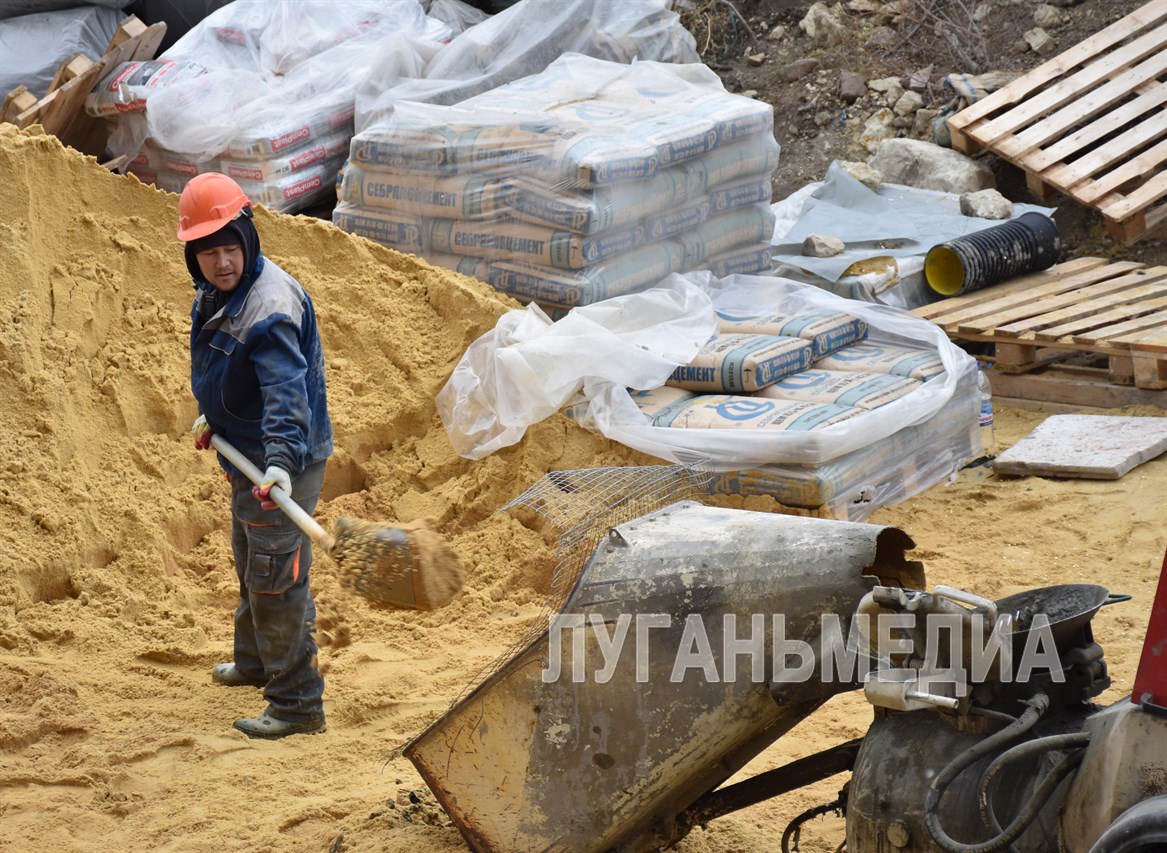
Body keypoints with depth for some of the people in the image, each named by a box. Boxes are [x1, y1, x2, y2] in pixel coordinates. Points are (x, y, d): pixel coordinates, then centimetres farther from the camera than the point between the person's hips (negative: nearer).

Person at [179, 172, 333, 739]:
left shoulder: (270, 309, -29)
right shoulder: (215, 294, 3)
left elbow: (287, 393, -39)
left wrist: (281, 463, -49)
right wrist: (211, 416, 25)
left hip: (280, 464, -10)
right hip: (246, 457, 10)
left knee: (276, 579, -6)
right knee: (250, 562, 28)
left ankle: (297, 704, 3)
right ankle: (255, 661, 49)